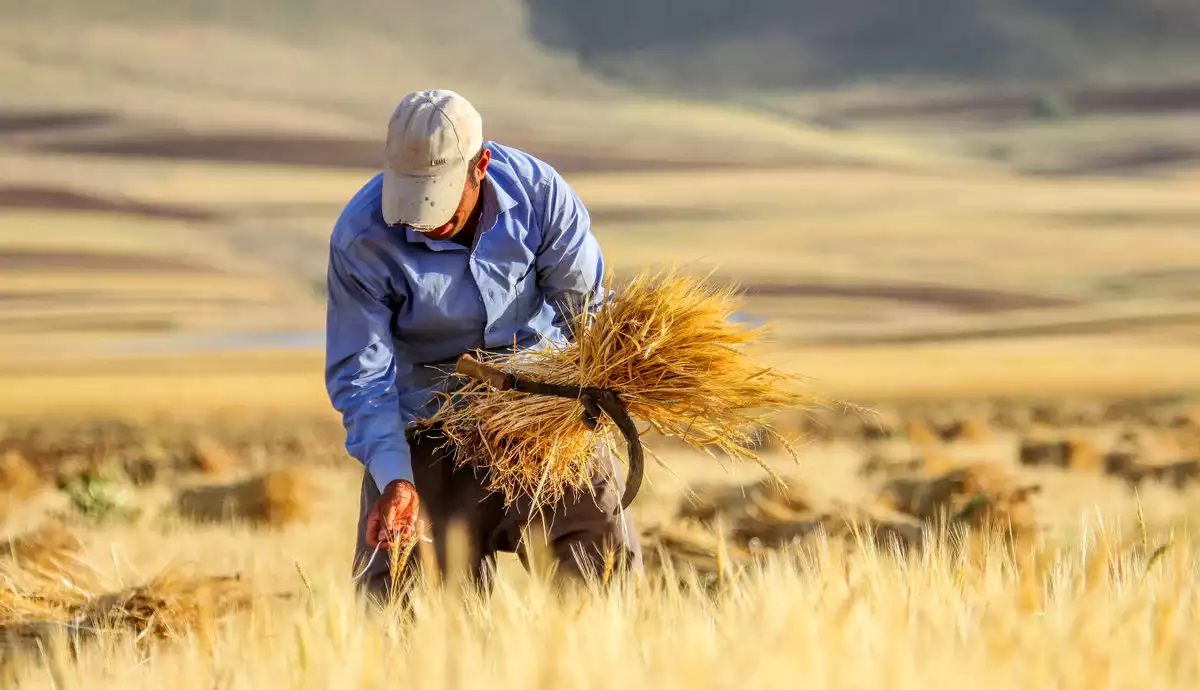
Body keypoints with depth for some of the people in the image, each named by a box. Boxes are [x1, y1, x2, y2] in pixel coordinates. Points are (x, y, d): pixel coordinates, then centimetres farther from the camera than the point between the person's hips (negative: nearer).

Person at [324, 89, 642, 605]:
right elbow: (360, 375, -16)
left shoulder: (538, 192, -17)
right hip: (425, 416, -1)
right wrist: (394, 479, -27)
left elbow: (586, 304, -2)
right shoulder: (360, 239, -21)